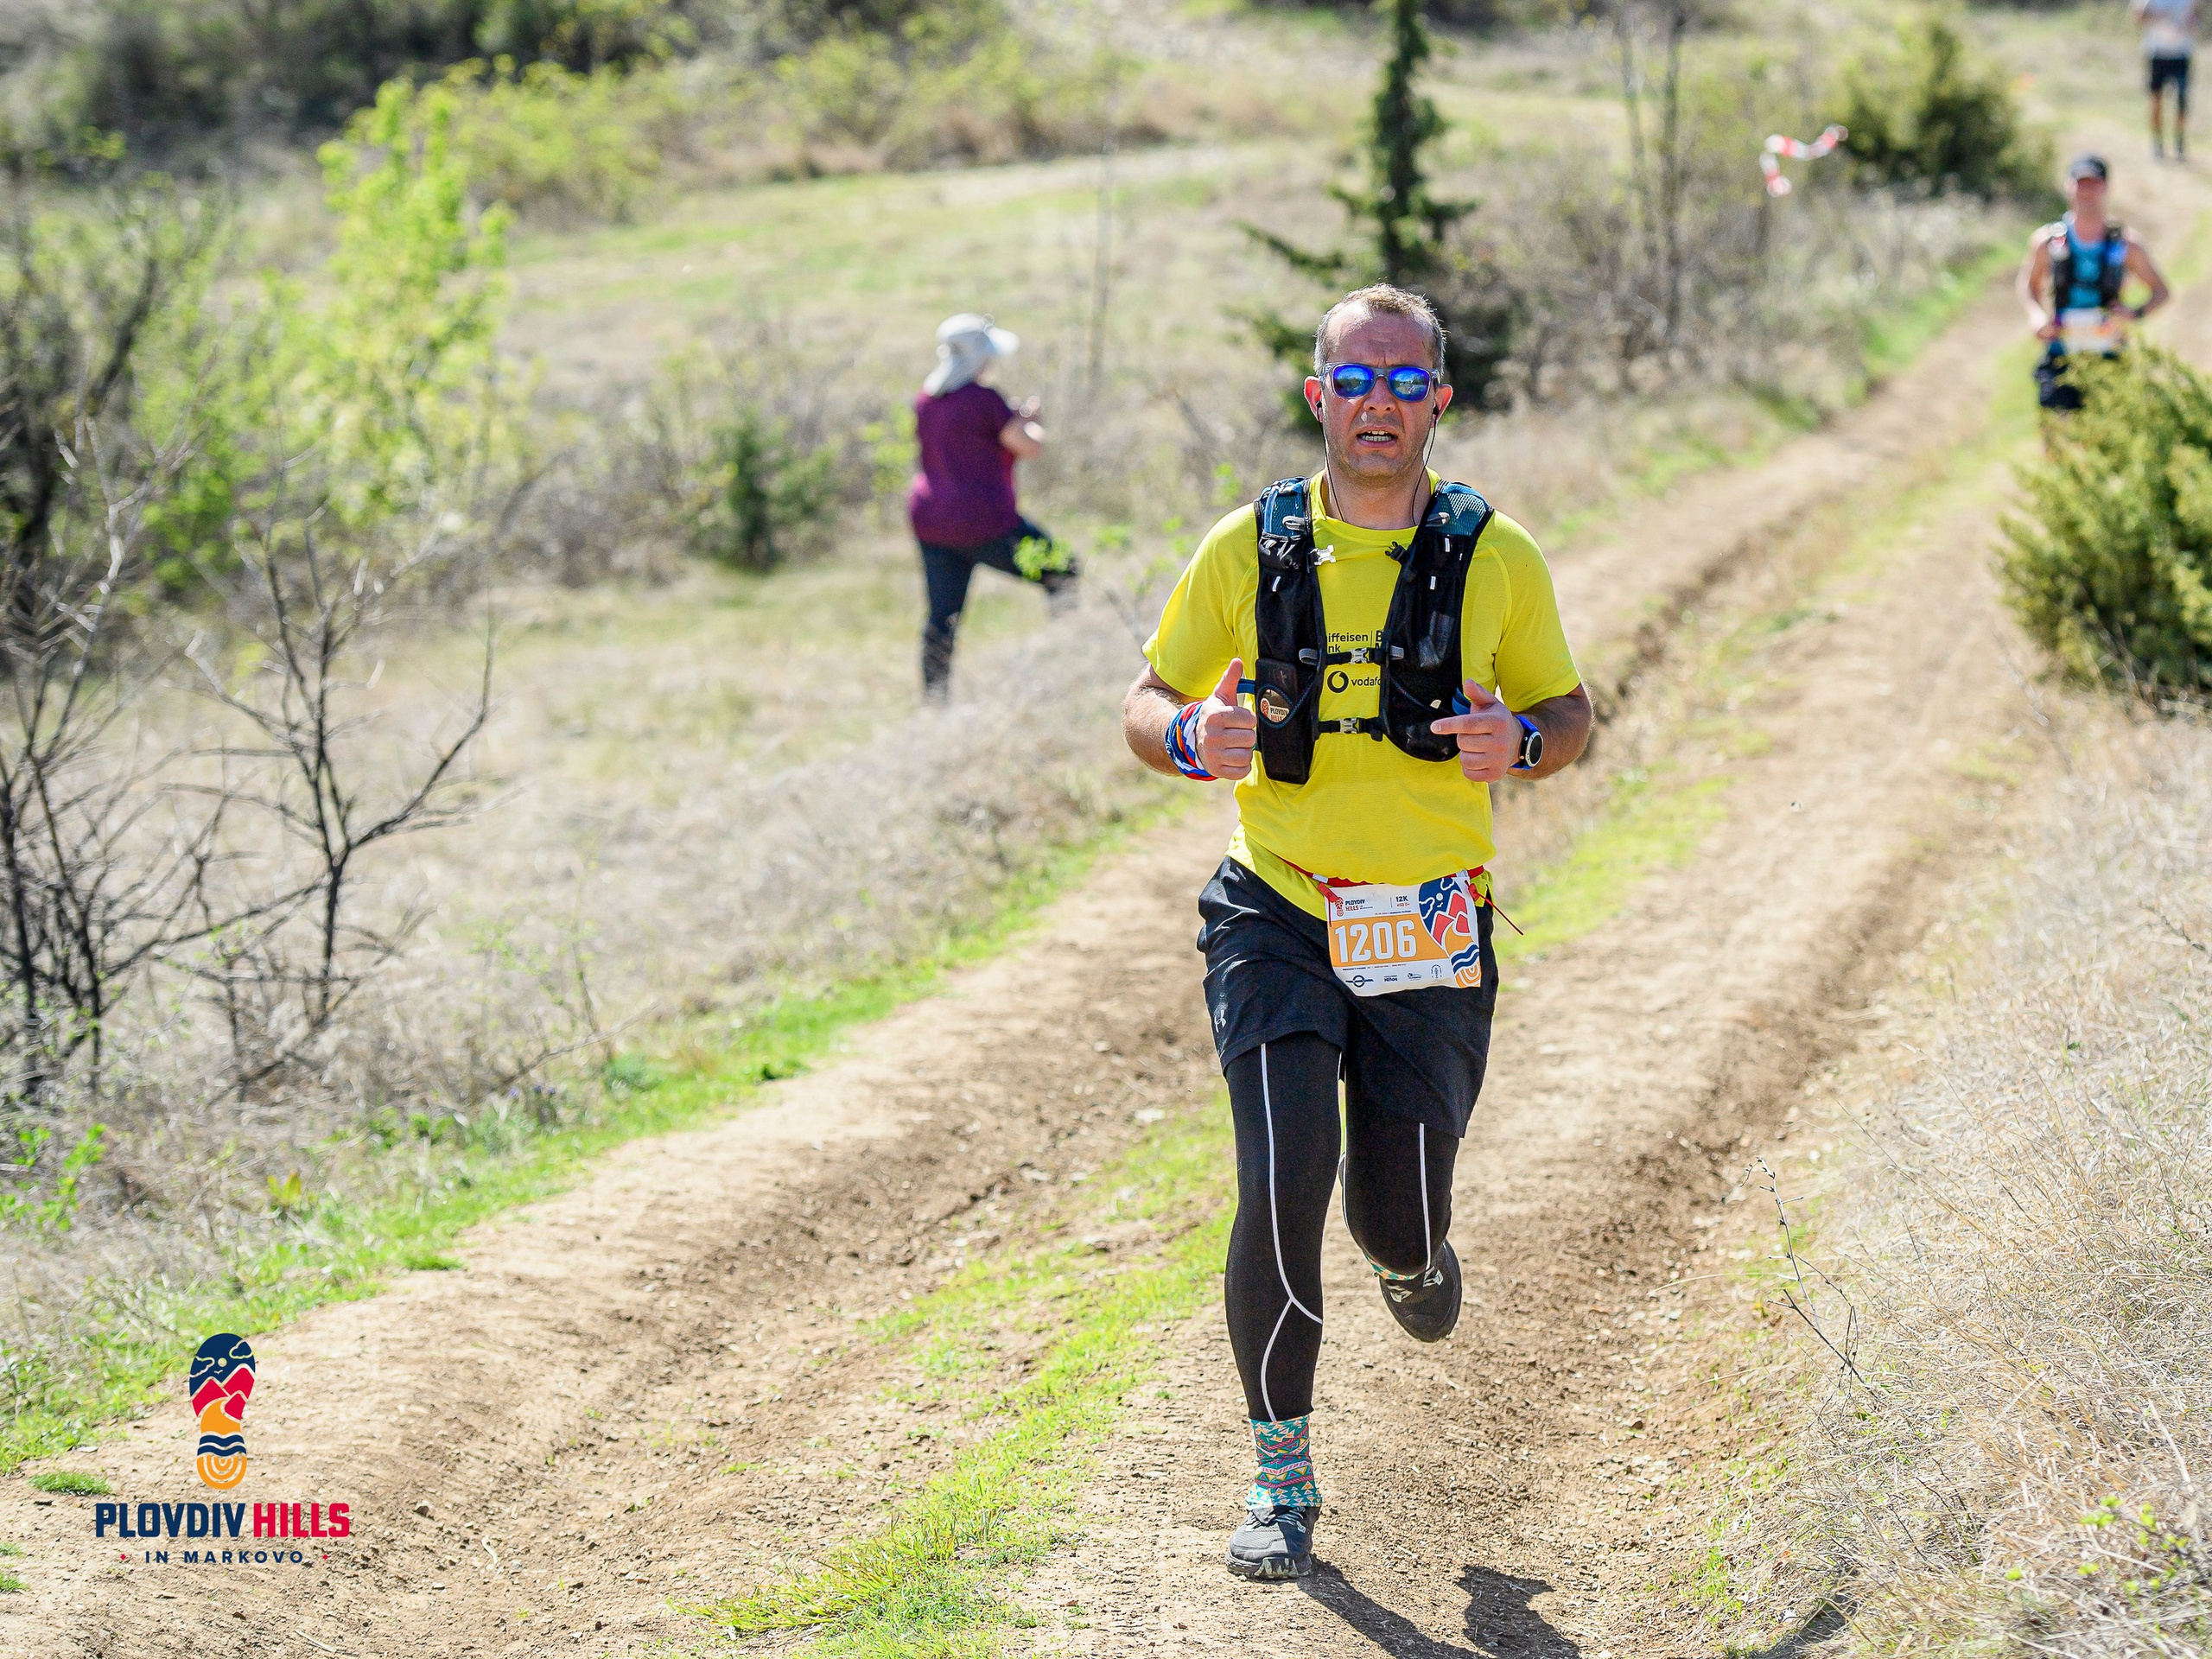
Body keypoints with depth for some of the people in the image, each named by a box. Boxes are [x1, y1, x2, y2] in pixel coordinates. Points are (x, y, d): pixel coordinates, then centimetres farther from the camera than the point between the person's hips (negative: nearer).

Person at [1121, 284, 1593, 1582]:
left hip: (1434, 935, 0)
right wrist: (1191, 737, -15)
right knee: (1286, 1181, -17)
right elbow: (1147, 705, 9)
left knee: (1399, 1225, 2)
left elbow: (1571, 713, 11)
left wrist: (1520, 741, -13)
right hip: (1279, 917, 0)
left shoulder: (1496, 558, 1)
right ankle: (1282, 1476, 0)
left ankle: (1417, 1256, 43)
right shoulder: (1250, 548, 1)